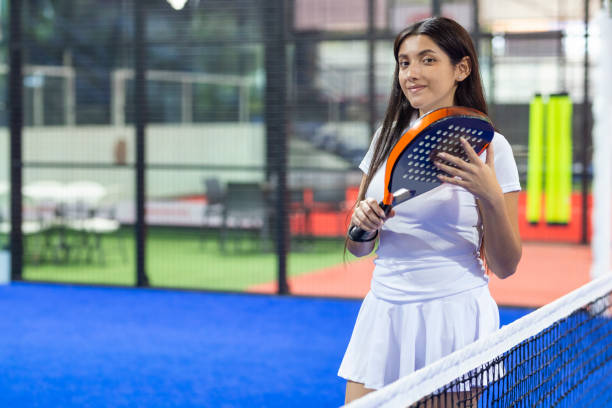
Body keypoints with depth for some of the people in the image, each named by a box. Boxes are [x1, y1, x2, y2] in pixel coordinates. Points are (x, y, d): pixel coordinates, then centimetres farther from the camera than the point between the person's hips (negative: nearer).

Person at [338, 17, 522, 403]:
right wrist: (362, 223, -9)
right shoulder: (388, 137, 8)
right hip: (384, 312, 4)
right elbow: (358, 248, 13)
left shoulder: (488, 146, -6)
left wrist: (491, 198, -22)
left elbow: (504, 266, -6)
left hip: (454, 318, -4)